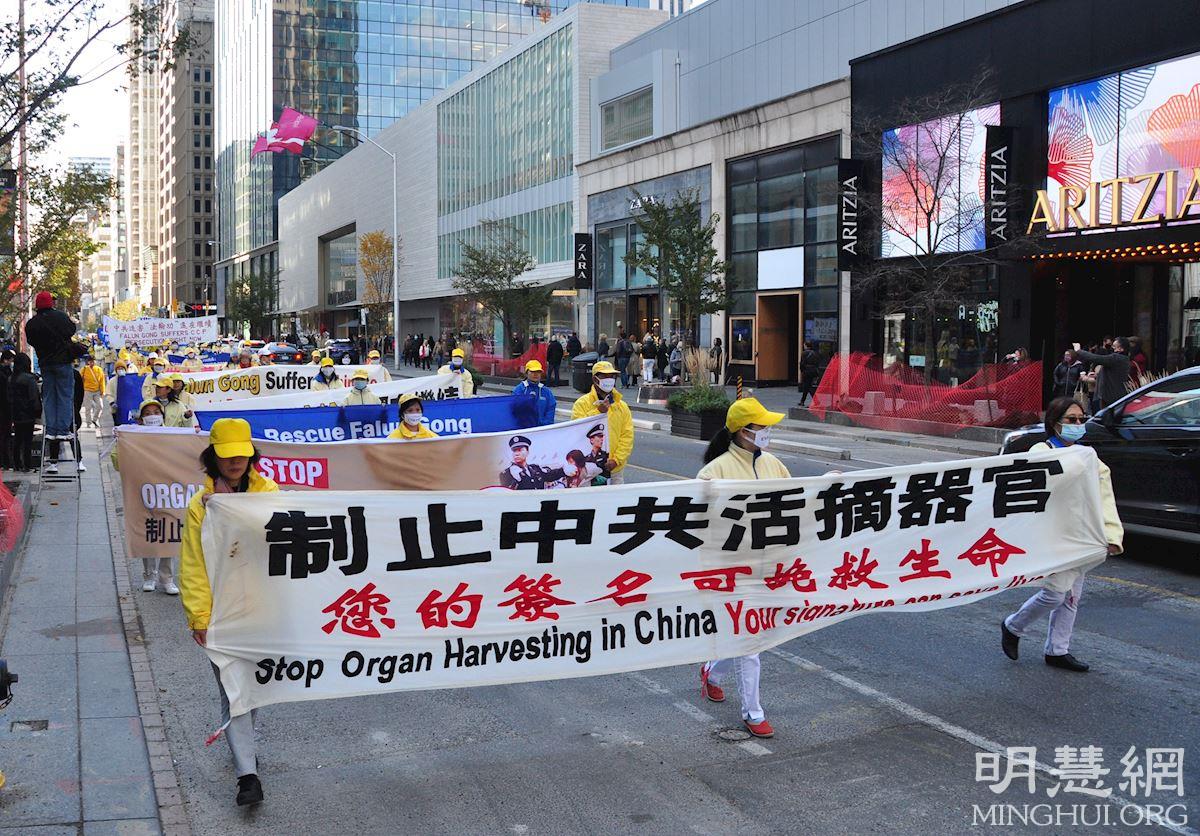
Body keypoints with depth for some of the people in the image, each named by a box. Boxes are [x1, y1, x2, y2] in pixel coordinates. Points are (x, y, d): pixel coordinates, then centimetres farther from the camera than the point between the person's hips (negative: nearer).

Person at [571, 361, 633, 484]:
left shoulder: (622, 406, 9)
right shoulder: (582, 403, -2)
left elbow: (627, 436, 4)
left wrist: (616, 460, -7)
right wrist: (598, 412, -18)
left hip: (615, 469, 4)